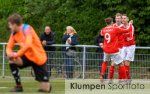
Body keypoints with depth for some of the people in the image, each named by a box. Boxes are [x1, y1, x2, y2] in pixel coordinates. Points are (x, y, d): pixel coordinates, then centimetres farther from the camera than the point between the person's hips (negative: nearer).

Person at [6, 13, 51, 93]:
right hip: (27, 56, 6)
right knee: (12, 61, -22)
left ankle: (47, 86, 30)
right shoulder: (14, 33, 1)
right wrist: (10, 54, -23)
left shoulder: (26, 29, -21)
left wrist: (16, 55, -34)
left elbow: (28, 45, -35)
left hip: (38, 58, -6)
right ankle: (18, 86, -8)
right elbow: (9, 47, 1)